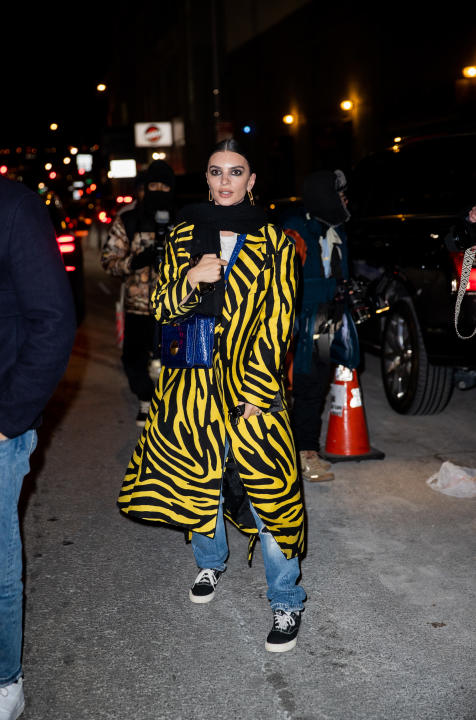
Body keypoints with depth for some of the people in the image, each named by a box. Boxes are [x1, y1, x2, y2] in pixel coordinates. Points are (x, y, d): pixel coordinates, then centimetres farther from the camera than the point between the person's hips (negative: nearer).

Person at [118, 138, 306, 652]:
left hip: (252, 386, -3)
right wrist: (191, 279, -14)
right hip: (193, 383, 3)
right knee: (196, 481, 14)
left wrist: (254, 392, -11)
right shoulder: (183, 237, 8)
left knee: (268, 489, -5)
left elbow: (276, 322, -5)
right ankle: (210, 562, 43)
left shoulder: (273, 243, 0)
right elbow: (161, 308, 7)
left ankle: (286, 601, 13)